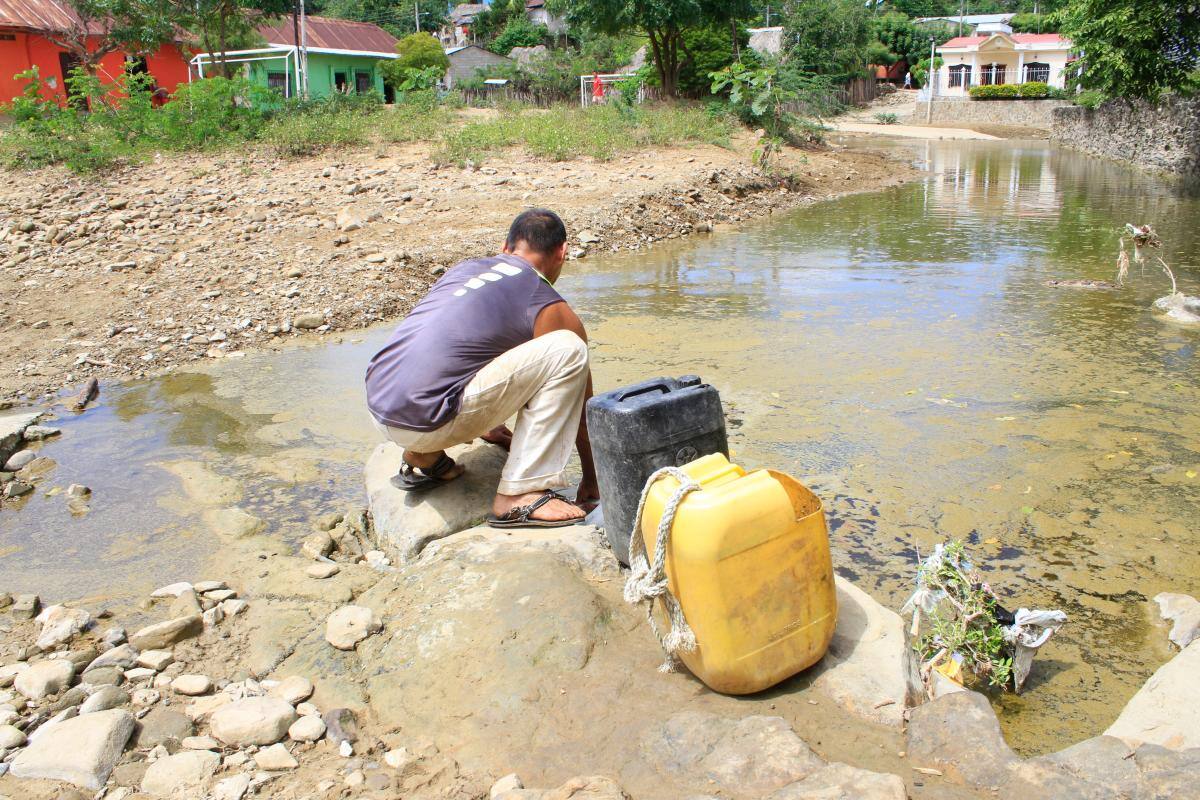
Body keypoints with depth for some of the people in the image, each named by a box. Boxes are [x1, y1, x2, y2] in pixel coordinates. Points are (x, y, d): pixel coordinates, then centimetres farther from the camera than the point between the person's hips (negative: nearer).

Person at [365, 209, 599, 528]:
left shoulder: (463, 269, 20)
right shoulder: (551, 310, 2)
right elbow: (582, 406, 12)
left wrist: (487, 426, 49)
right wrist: (591, 478, 29)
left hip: (379, 408, 8)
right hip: (426, 421, -7)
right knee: (568, 349, -6)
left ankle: (425, 458, 20)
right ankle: (520, 495, -7)